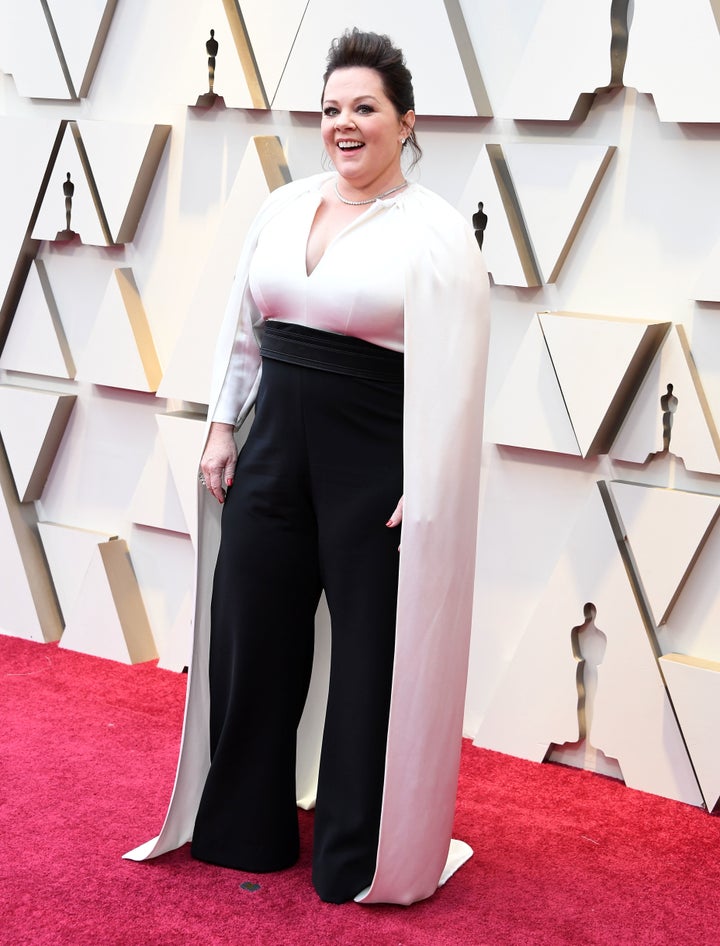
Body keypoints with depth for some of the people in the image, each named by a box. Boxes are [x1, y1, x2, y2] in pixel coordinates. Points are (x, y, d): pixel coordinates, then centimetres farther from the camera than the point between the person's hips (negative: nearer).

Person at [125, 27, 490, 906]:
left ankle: (358, 858, 22)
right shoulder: (284, 208, 9)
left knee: (371, 659, 4)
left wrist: (427, 496, -16)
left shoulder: (435, 231, -7)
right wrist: (223, 428, 8)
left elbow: (453, 374, -12)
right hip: (276, 450, 6)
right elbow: (242, 330, 15)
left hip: (375, 470, -5)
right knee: (248, 636, 11)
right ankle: (242, 831, 31)